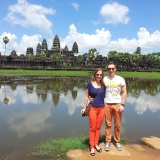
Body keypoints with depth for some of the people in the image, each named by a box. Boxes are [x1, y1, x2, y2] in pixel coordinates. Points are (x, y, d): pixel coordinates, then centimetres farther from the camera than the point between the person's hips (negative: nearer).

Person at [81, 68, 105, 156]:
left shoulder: (103, 85, 2)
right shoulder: (90, 84, -6)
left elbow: (104, 95, 11)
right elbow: (86, 96, -1)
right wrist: (84, 108, -2)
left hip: (101, 108, 3)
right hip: (93, 108, -3)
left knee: (98, 127, 12)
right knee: (92, 128, 4)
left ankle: (96, 144, 27)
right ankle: (92, 147, 14)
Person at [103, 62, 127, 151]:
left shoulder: (120, 79, -2)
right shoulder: (104, 79, 2)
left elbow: (124, 92, -1)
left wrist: (122, 105, -8)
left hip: (117, 104, -1)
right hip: (107, 104, 1)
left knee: (117, 125, 8)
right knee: (108, 124, 8)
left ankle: (117, 141, 23)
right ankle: (108, 141, 19)